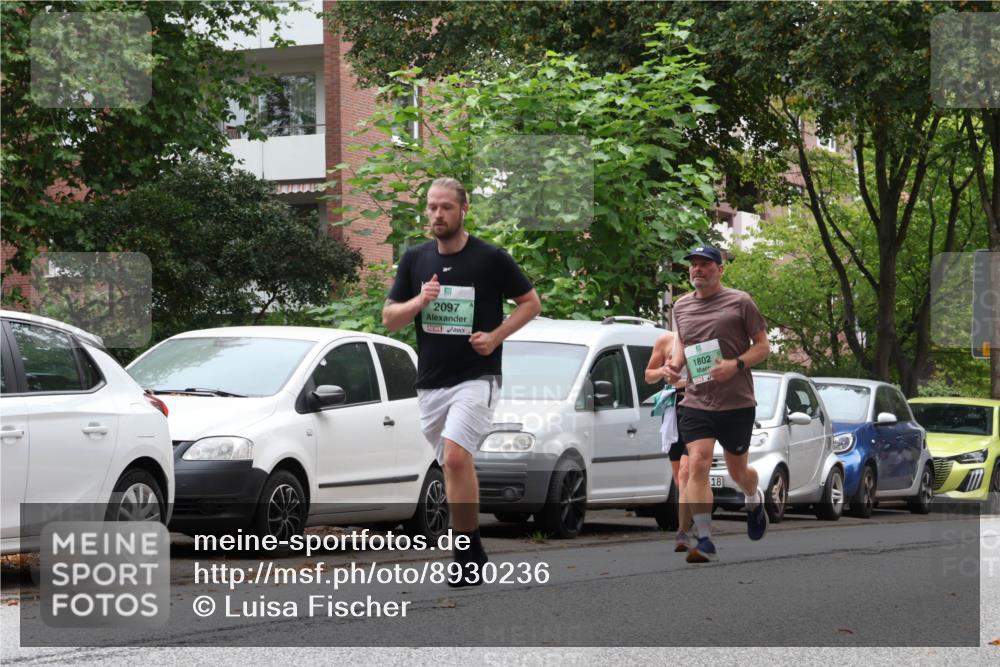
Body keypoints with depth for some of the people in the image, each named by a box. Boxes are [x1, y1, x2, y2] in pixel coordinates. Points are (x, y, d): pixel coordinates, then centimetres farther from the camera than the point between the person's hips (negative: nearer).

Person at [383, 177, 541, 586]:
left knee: (456, 456, -24)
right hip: (430, 381, 5)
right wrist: (419, 301, -11)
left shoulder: (491, 259, -4)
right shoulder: (415, 260, 7)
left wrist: (496, 336, -10)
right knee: (453, 469, 12)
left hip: (476, 378, -5)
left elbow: (531, 302, 5)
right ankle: (471, 551, 26)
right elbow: (389, 319, 9)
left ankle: (469, 554, -18)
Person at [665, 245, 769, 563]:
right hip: (696, 402, 2)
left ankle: (754, 500, 48)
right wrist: (674, 364, 3)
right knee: (697, 465, -15)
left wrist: (736, 365, -18)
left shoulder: (739, 302, -4)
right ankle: (704, 541, -13)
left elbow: (762, 346, -1)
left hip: (737, 403, -2)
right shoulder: (681, 307, 9)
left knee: (738, 471, 12)